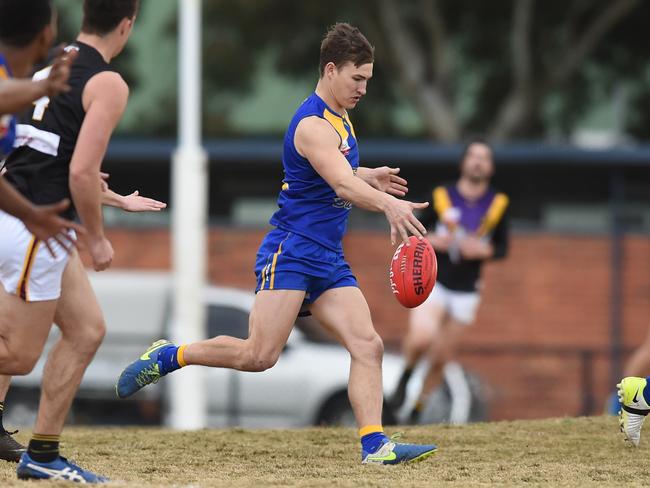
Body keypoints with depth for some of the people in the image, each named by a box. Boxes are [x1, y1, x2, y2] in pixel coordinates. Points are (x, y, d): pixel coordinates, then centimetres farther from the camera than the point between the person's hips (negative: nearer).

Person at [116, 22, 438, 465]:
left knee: (368, 345, -6)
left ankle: (375, 444, -11)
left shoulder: (339, 118, 16)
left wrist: (369, 178, 14)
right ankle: (168, 356, 6)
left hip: (328, 259, 9)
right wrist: (388, 205, -50)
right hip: (291, 250, -9)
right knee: (259, 355, -14)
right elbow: (342, 184, -32)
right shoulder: (313, 125, -15)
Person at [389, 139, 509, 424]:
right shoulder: (440, 197, -1)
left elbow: (502, 248, 7)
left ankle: (417, 412, 23)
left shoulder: (498, 204, 2)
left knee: (441, 359, 5)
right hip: (432, 282, -2)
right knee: (421, 338, -28)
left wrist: (482, 250, -14)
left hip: (466, 292, 2)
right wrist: (430, 241, -16)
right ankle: (405, 378, 2)